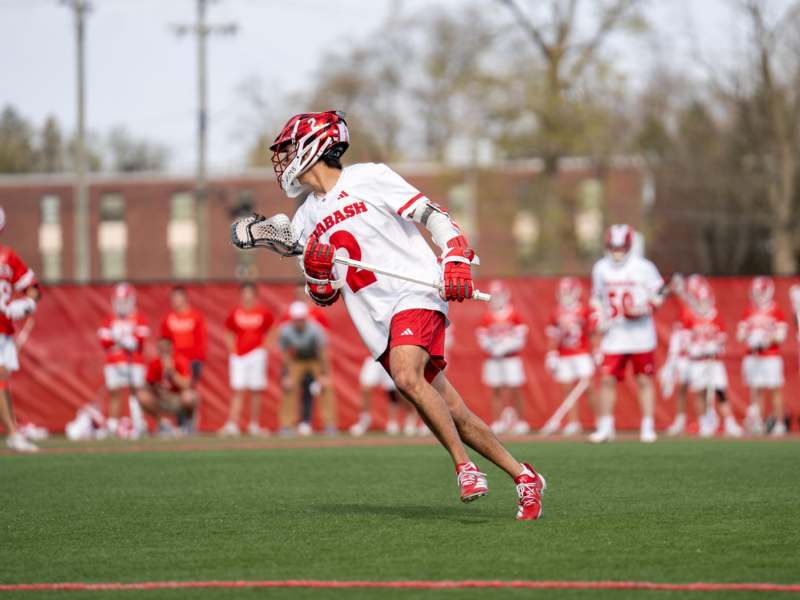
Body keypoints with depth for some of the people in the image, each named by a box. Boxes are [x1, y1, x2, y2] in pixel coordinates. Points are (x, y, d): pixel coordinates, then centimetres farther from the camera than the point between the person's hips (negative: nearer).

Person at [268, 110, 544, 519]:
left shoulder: (368, 178, 1)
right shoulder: (305, 221, 18)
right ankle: (523, 477, 7)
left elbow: (433, 217, -2)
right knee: (450, 412, -1)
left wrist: (456, 262, -16)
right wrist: (316, 270, 0)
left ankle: (464, 466, -24)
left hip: (416, 294, -6)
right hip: (377, 324, 6)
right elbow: (324, 296, 21)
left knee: (406, 376, -31)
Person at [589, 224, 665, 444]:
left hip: (640, 333, -3)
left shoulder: (643, 267, -5)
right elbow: (598, 299, 18)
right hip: (614, 335, 3)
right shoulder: (601, 269, 7)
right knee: (607, 380, -2)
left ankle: (648, 427, 8)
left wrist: (644, 309, -18)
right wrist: (601, 320, 5)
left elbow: (658, 295, -1)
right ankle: (605, 427, 7)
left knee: (644, 380, 1)